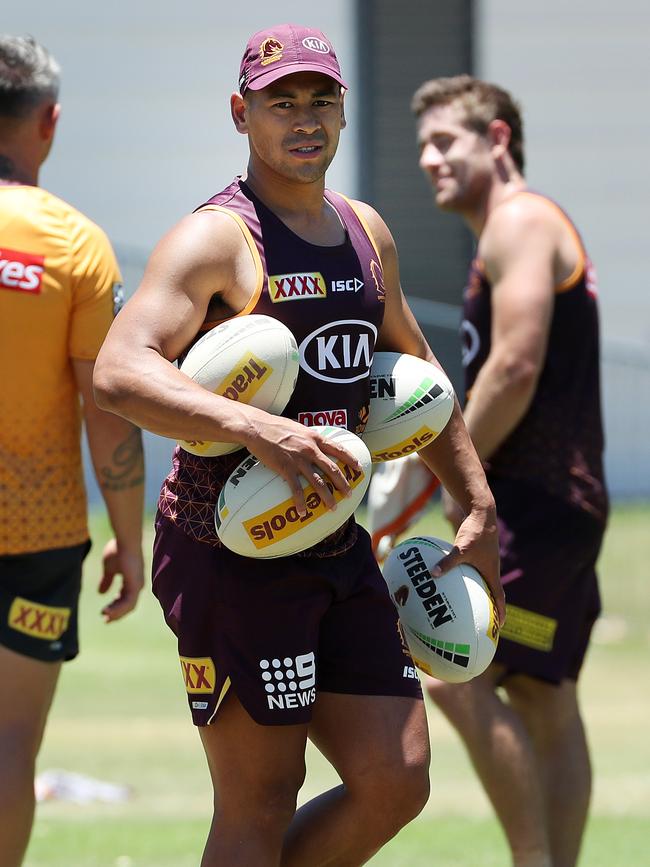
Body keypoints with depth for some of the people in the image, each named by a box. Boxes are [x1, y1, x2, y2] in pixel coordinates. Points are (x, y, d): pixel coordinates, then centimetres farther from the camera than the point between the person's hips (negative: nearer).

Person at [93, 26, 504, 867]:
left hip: (339, 548, 8)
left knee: (395, 784, 3)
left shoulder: (365, 231, 14)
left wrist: (477, 510, 26)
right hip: (233, 557, -8)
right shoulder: (216, 240, -11)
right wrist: (258, 430, -37)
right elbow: (119, 372, -26)